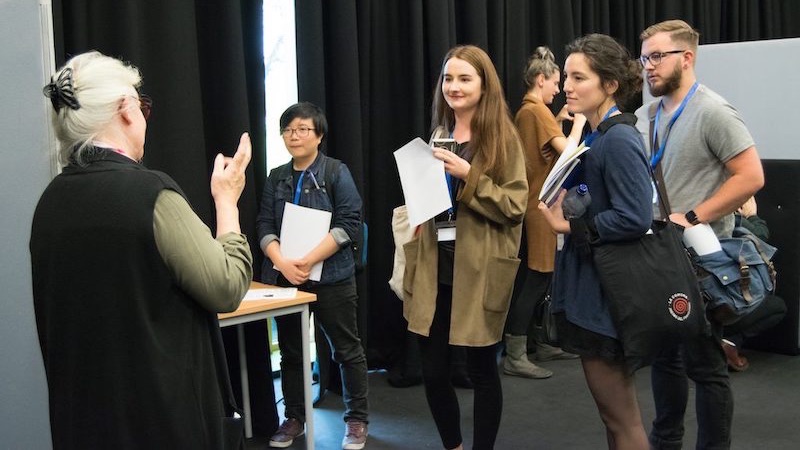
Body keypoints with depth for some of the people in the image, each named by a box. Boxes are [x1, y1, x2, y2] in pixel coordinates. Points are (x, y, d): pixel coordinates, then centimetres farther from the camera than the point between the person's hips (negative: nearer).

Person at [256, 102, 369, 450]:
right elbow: (265, 226, 4)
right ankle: (294, 418, 28)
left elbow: (349, 223, -11)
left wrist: (308, 261, -19)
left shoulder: (336, 172, -3)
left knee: (346, 349, 5)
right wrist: (282, 263, -15)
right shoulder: (276, 178, 9)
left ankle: (356, 420, 19)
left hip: (331, 277, -4)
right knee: (291, 352, 13)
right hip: (284, 277, 4)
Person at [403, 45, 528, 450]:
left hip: (480, 272, -5)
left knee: (481, 370, 6)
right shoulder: (438, 136, 14)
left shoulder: (503, 138, -4)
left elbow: (514, 206, -11)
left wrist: (468, 176, -20)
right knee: (433, 372, 8)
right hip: (435, 269, 5)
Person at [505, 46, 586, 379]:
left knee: (541, 277, 16)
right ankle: (515, 357, -4)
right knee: (535, 280, -7)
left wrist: (560, 120, 12)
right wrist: (578, 121, -6)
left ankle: (542, 345, 26)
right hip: (540, 205, -10)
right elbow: (568, 150, -20)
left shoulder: (526, 110, 14)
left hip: (535, 202, 10)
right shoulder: (538, 111, -15)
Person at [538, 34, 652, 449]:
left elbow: (635, 218, -26)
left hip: (606, 293, -10)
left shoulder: (619, 140, -18)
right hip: (590, 288, 10)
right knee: (613, 413, 20)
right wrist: (564, 207, 1)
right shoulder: (596, 135, 11)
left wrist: (569, 227, -17)